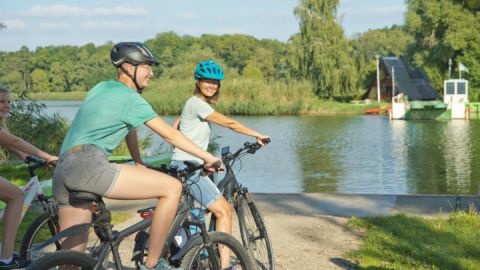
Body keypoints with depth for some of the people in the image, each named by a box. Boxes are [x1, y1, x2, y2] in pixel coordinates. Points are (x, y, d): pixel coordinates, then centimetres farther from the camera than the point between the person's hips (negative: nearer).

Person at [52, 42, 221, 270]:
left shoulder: (101, 88, 26)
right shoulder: (130, 98, 0)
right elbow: (170, 134, 0)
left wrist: (140, 165, 43)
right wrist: (208, 157, 7)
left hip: (62, 172, 10)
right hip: (89, 166, -10)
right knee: (172, 187, -6)